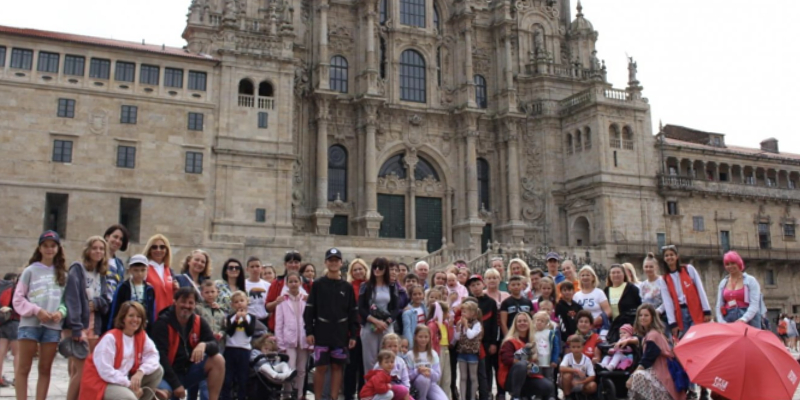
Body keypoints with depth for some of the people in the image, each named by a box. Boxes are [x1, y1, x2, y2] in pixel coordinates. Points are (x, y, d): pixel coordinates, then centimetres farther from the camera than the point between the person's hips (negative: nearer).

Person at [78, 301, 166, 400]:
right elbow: (105, 371, -24)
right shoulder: (110, 338, -20)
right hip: (101, 383, -7)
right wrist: (129, 385, -23)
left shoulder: (142, 336, 3)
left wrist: (140, 372, -23)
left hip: (124, 379, 7)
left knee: (157, 370, -8)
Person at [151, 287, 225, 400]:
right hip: (168, 374, -6)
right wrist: (176, 384, -22)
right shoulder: (162, 323, -14)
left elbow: (215, 345, -6)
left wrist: (204, 345, -32)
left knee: (218, 360, -16)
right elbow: (160, 357, -19)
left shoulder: (199, 322, 1)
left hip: (189, 370, 6)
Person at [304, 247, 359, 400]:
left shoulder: (347, 287, 6)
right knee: (320, 367, -1)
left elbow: (353, 312, 6)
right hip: (321, 333, -1)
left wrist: (353, 335, 1)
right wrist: (309, 332, -7)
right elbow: (309, 310, 0)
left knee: (337, 367, 5)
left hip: (341, 334, 2)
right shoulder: (318, 285, 1)